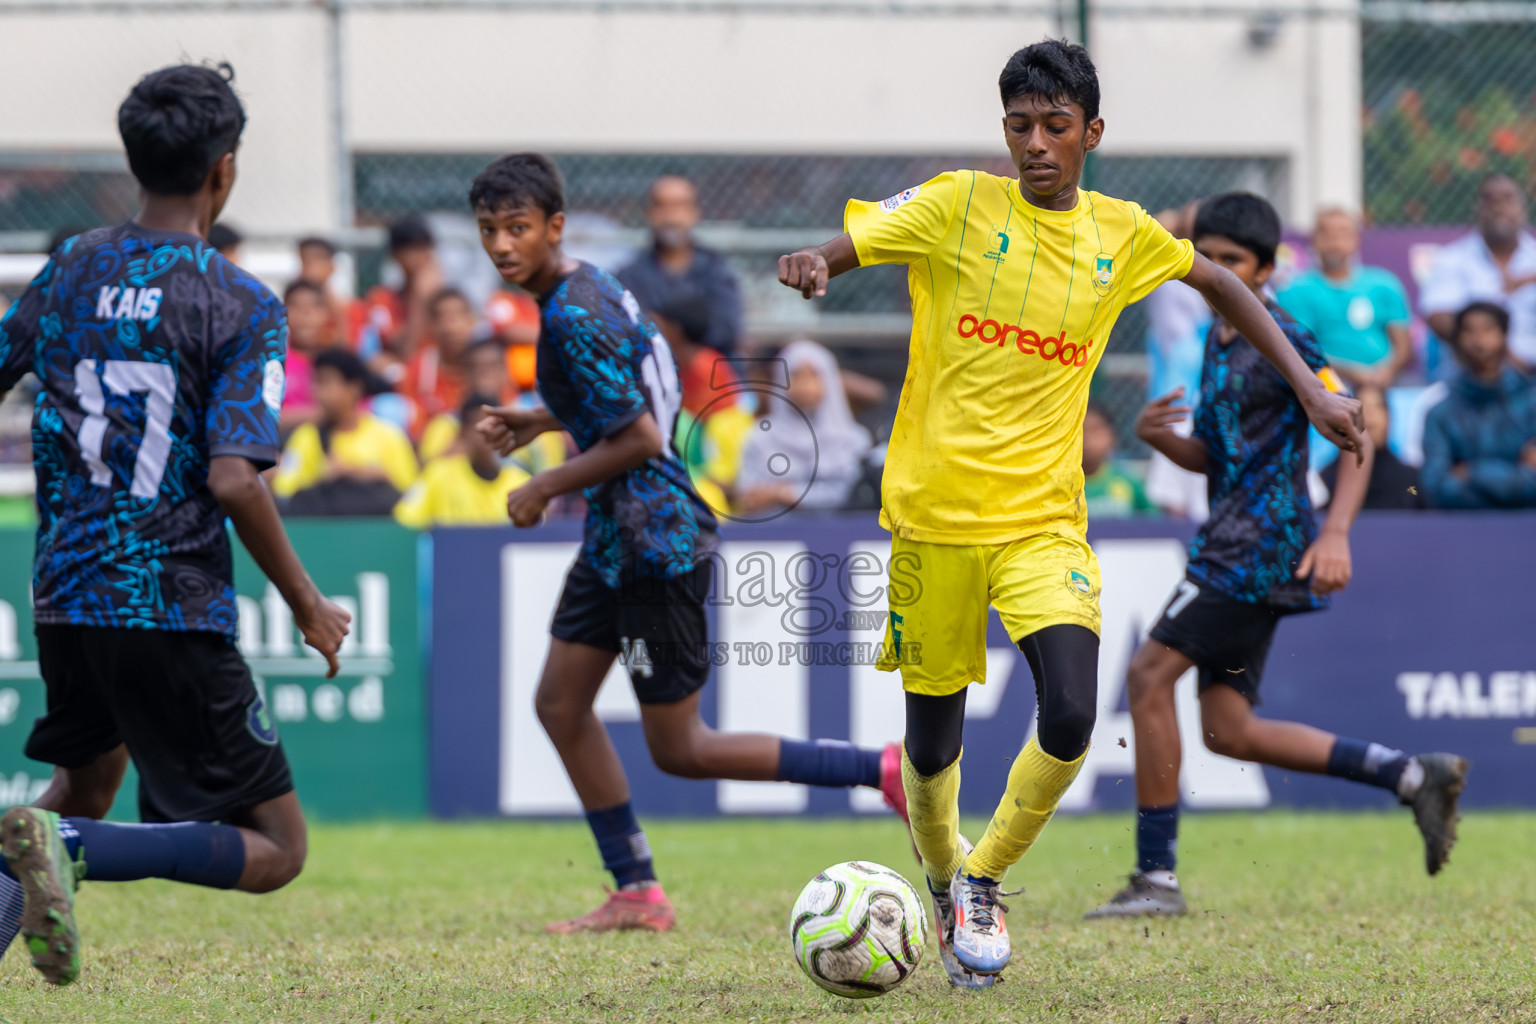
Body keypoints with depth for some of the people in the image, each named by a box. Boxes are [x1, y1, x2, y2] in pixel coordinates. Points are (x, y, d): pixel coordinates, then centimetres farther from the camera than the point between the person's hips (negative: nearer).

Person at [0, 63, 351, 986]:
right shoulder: (241, 306, -10)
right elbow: (232, 479, -18)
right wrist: (308, 604, -5)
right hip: (173, 608, -6)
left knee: (87, 784, 31)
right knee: (276, 849, 1)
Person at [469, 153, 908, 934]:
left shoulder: (573, 317, -21)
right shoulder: (589, 286, 9)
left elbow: (640, 438, -23)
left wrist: (546, 488, -13)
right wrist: (538, 422, 18)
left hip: (656, 541, -10)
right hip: (614, 540, 10)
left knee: (679, 749, -2)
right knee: (560, 702, 10)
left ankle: (887, 771, 0)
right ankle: (637, 894, 14)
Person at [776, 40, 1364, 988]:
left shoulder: (1121, 235, 5)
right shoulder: (957, 208, -4)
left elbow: (1220, 285, 22)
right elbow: (838, 253, -6)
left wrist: (1309, 386, 16)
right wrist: (808, 265, -31)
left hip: (1044, 518, 1)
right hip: (934, 514, -1)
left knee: (1072, 720, -18)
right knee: (932, 741, 5)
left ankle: (984, 882, 6)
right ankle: (943, 887, 36)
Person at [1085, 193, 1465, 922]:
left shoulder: (1282, 342, -10)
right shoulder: (1218, 340, 17)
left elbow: (1356, 435, -14)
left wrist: (1335, 535, -25)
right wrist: (1159, 438, 1)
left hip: (1264, 538, -10)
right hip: (1233, 546, 10)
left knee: (1149, 675, -15)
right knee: (1228, 731, 8)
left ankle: (1156, 876, -13)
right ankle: (1415, 777, 15)